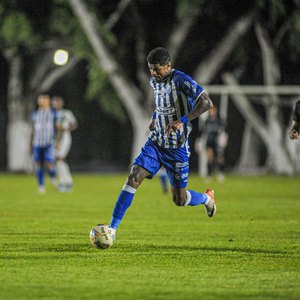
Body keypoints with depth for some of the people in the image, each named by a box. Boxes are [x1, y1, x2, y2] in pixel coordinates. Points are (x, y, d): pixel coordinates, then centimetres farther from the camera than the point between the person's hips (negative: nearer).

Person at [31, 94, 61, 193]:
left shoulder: (53, 113, 2)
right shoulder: (35, 113, 11)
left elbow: (58, 128, 3)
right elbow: (33, 129, 16)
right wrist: (31, 143, 12)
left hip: (49, 143, -3)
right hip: (37, 143, 3)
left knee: (49, 165, -14)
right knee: (38, 164, -1)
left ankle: (53, 176, 19)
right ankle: (41, 186, 8)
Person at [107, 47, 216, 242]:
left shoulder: (181, 80, -18)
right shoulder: (155, 81, 5)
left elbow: (207, 103, -27)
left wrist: (182, 121, -34)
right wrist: (155, 117, 11)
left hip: (177, 148, -5)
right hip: (155, 143, 5)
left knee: (180, 200, 3)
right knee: (133, 178, -14)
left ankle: (207, 198, 38)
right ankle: (113, 229, -14)